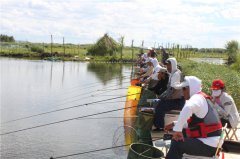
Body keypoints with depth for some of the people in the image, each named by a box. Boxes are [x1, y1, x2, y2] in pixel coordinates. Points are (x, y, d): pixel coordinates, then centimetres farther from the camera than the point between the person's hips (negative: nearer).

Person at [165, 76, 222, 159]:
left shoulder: (197, 98, -14)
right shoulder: (202, 98, 16)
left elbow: (188, 108, -39)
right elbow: (191, 122, 25)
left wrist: (177, 129, -35)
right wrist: (174, 124, 16)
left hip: (208, 145, -11)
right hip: (209, 142, 11)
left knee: (176, 143, -20)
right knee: (176, 139, 22)